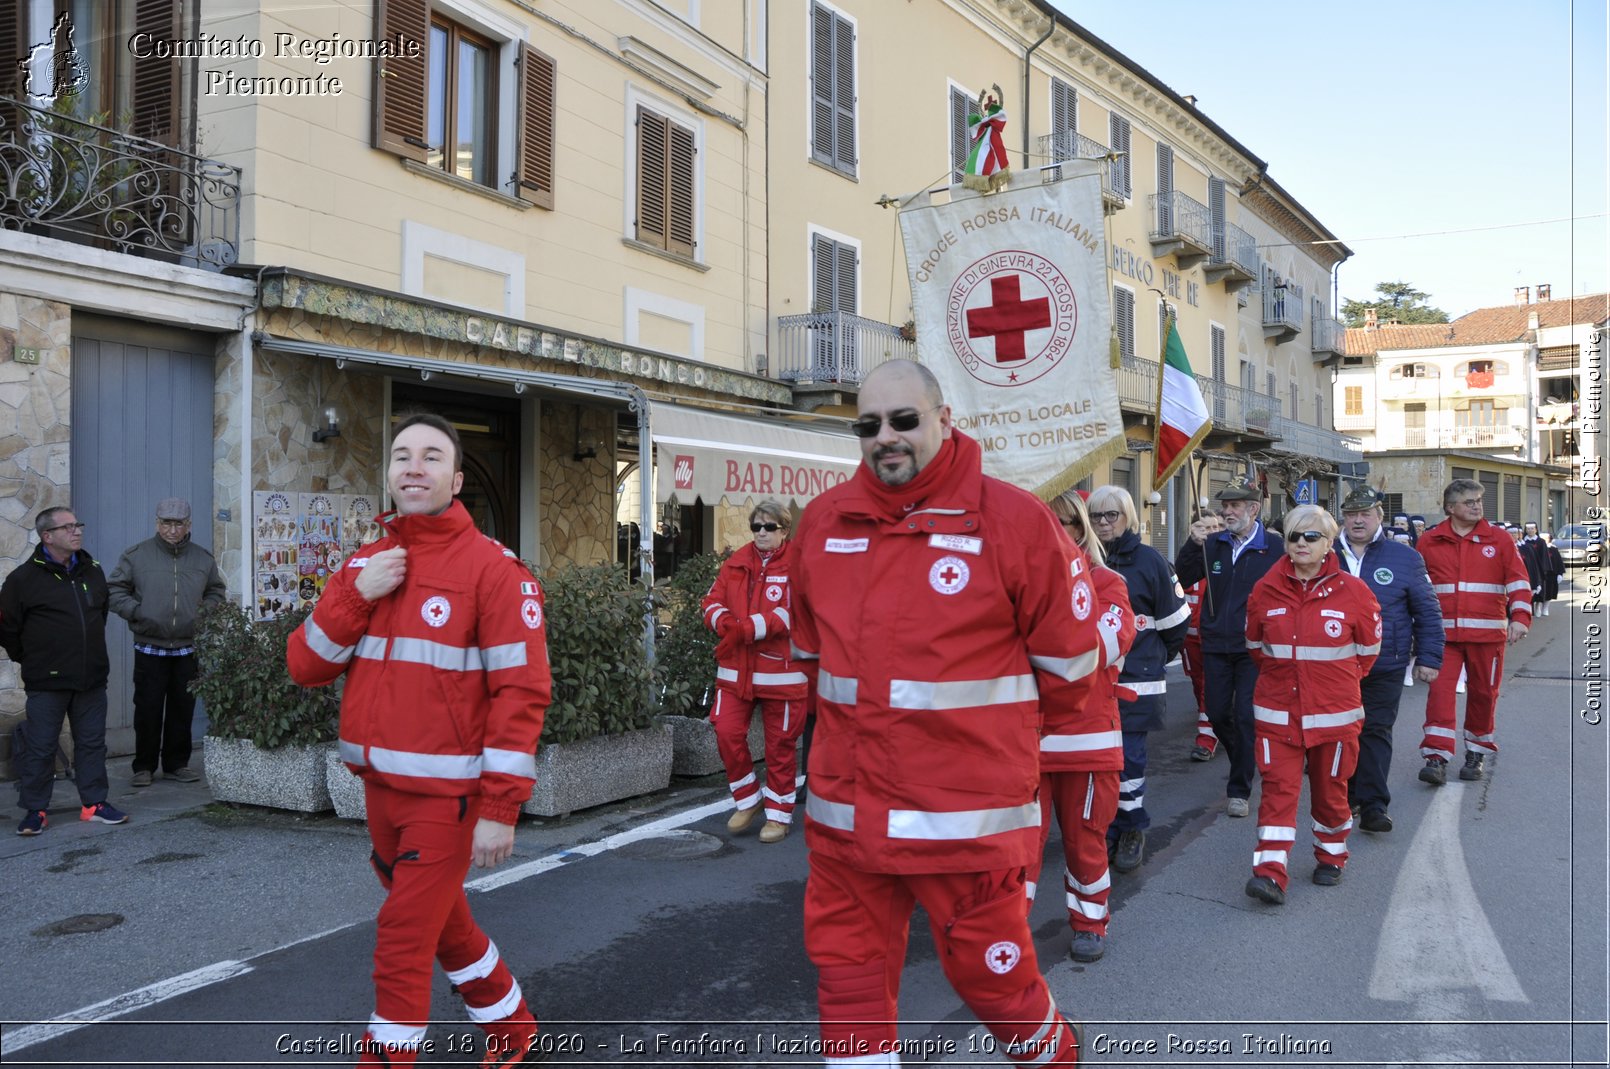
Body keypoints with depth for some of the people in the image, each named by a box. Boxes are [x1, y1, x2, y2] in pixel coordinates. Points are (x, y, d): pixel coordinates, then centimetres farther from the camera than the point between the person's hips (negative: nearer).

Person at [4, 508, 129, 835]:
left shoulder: (93, 571, 8)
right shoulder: (23, 578, -8)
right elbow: (7, 628, -1)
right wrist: (30, 659, 6)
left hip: (92, 679, 5)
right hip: (46, 683, -5)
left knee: (92, 742, 10)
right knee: (40, 747, 3)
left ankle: (93, 803, 20)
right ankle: (35, 810, 14)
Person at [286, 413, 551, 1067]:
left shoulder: (492, 566, -14)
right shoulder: (365, 564, 6)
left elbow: (520, 691, -18)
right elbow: (305, 667, 2)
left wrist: (500, 809, -20)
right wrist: (355, 595, -13)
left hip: (447, 792, -7)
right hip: (379, 786, 7)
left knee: (403, 943, -2)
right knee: (441, 920, 21)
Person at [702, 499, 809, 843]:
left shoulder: (797, 565, -7)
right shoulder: (737, 563, 10)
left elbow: (793, 613, -18)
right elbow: (713, 600, 8)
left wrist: (751, 628, -26)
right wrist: (723, 620, -15)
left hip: (780, 670, -4)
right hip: (735, 669, 5)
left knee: (780, 744, 6)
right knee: (727, 733, -1)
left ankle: (779, 814, 23)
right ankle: (747, 799, 22)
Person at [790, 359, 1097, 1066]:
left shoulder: (1014, 520, -9)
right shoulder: (824, 520, 4)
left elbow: (1068, 658, 0)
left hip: (967, 815, -4)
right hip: (845, 811, 4)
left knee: (989, 972, 11)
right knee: (848, 971, 13)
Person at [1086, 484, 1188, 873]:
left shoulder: (1149, 561, -4)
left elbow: (1175, 618, 3)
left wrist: (1157, 656, 13)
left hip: (1135, 680, -3)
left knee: (1128, 755, -2)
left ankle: (1132, 830, 16)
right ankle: (1104, 830, 20)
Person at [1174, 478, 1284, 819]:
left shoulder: (1274, 549, -7)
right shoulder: (1212, 544, 4)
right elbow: (1183, 579, -2)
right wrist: (1192, 545, -16)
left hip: (1253, 649, -4)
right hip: (1216, 646, 4)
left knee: (1245, 717, -3)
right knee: (1217, 714, 10)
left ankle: (1239, 789, 8)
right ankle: (1245, 763, 37)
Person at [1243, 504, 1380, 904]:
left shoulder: (1352, 591, -6)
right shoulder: (1266, 590, -1)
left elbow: (1369, 648, 9)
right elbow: (1255, 644, 16)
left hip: (1334, 712, 0)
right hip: (1277, 711, 1)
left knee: (1331, 789, 13)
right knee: (1278, 789, -4)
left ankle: (1331, 858, 34)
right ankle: (1270, 873, -5)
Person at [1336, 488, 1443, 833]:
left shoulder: (1405, 558, 1)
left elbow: (1427, 611, 5)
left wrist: (1428, 658, 1)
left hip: (1384, 666, -2)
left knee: (1375, 731, -1)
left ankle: (1374, 805, 4)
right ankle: (1348, 795, 25)